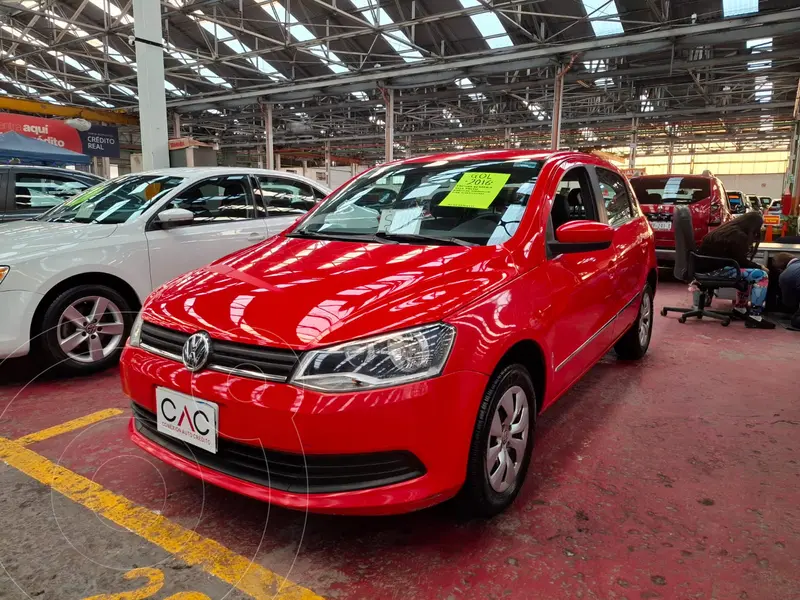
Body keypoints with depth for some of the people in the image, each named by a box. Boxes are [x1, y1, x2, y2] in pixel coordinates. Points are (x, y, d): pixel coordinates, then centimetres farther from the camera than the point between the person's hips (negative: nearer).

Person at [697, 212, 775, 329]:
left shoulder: (728, 230, 18)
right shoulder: (738, 236, -11)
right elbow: (741, 261, -9)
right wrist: (759, 267, 7)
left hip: (709, 266, 10)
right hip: (715, 269, -10)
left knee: (748, 273, 27)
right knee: (762, 275, -10)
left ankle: (740, 309, 30)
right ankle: (754, 317, -9)